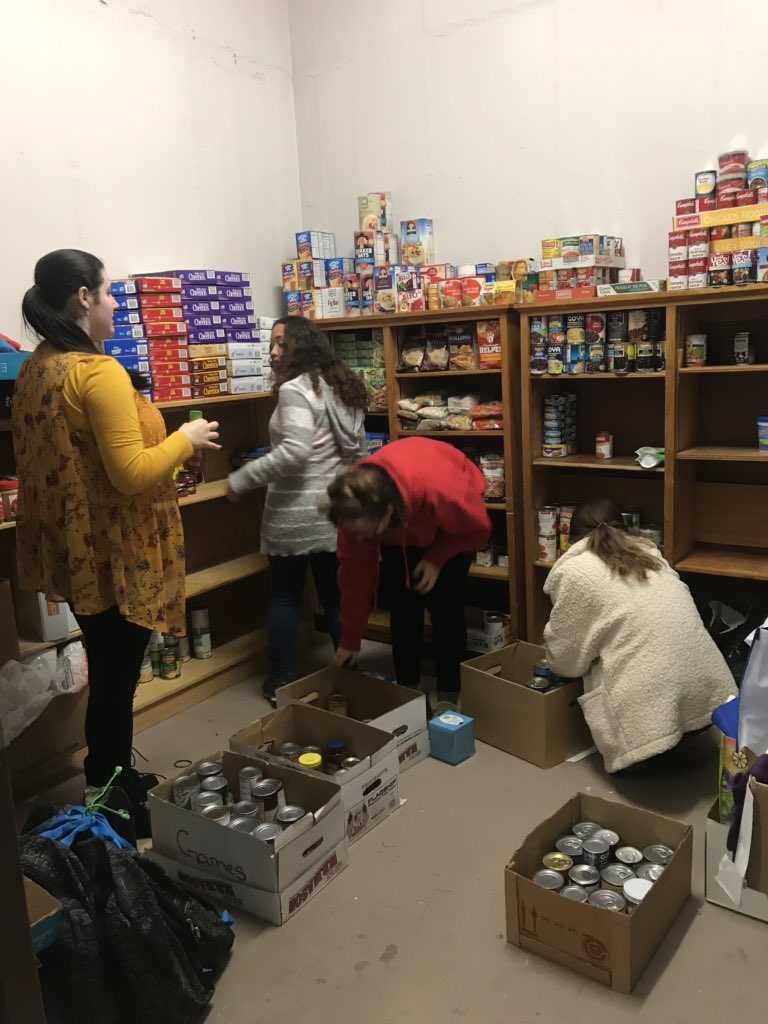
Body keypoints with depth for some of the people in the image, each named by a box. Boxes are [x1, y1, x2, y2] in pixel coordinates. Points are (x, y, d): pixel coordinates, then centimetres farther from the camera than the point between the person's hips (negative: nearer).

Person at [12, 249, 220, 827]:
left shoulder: (36, 369, 8)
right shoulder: (98, 372, -21)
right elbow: (132, 474, -24)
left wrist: (163, 441, 19)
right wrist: (184, 440, -8)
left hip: (75, 546, 9)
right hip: (117, 553, -9)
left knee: (107, 670, 21)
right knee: (116, 677, 5)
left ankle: (112, 780, 37)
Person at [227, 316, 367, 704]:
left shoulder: (294, 390, -14)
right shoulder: (343, 387, 11)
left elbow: (294, 451, -26)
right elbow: (357, 451, 16)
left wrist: (240, 480, -18)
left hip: (295, 513, -7)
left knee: (285, 596, 8)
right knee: (336, 595, 12)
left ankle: (280, 681, 20)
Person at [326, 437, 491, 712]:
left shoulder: (441, 492, -46)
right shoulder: (356, 507, -33)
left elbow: (478, 529, -22)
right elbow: (355, 571, -19)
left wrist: (437, 559, -26)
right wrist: (350, 640, -13)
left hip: (451, 526, -3)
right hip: (400, 531, 3)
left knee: (444, 605, -8)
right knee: (403, 604, -3)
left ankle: (449, 695, 6)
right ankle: (407, 689, 14)